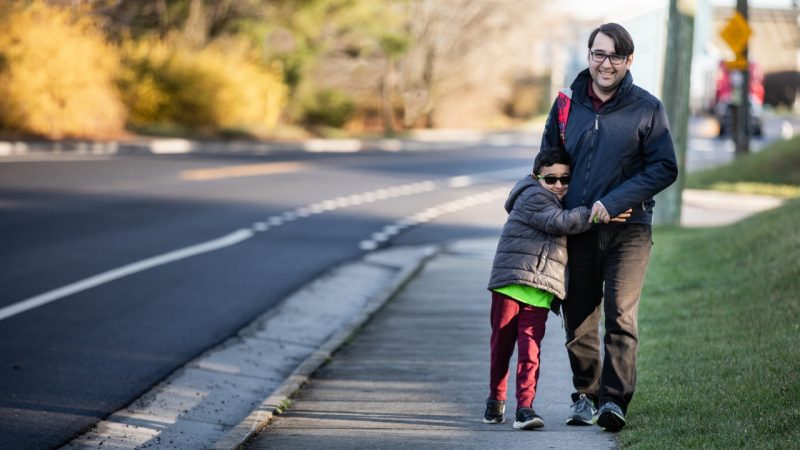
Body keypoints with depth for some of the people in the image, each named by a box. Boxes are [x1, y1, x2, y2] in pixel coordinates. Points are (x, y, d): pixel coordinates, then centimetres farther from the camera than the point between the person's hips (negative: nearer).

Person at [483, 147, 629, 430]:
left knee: (531, 348, -6)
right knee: (501, 344, 6)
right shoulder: (534, 197, -6)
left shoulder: (563, 205, 21)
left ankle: (525, 406, -10)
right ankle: (495, 400, 21)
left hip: (540, 290, 5)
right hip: (510, 281, -5)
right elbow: (559, 222, -20)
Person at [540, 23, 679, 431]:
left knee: (621, 315, -13)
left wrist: (613, 202, -13)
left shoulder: (646, 108, -1)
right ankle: (585, 395, 20)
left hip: (627, 229, -3)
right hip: (576, 229, 4)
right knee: (578, 318, 7)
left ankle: (615, 400, -14)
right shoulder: (567, 105, 8)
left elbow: (664, 168, -5)